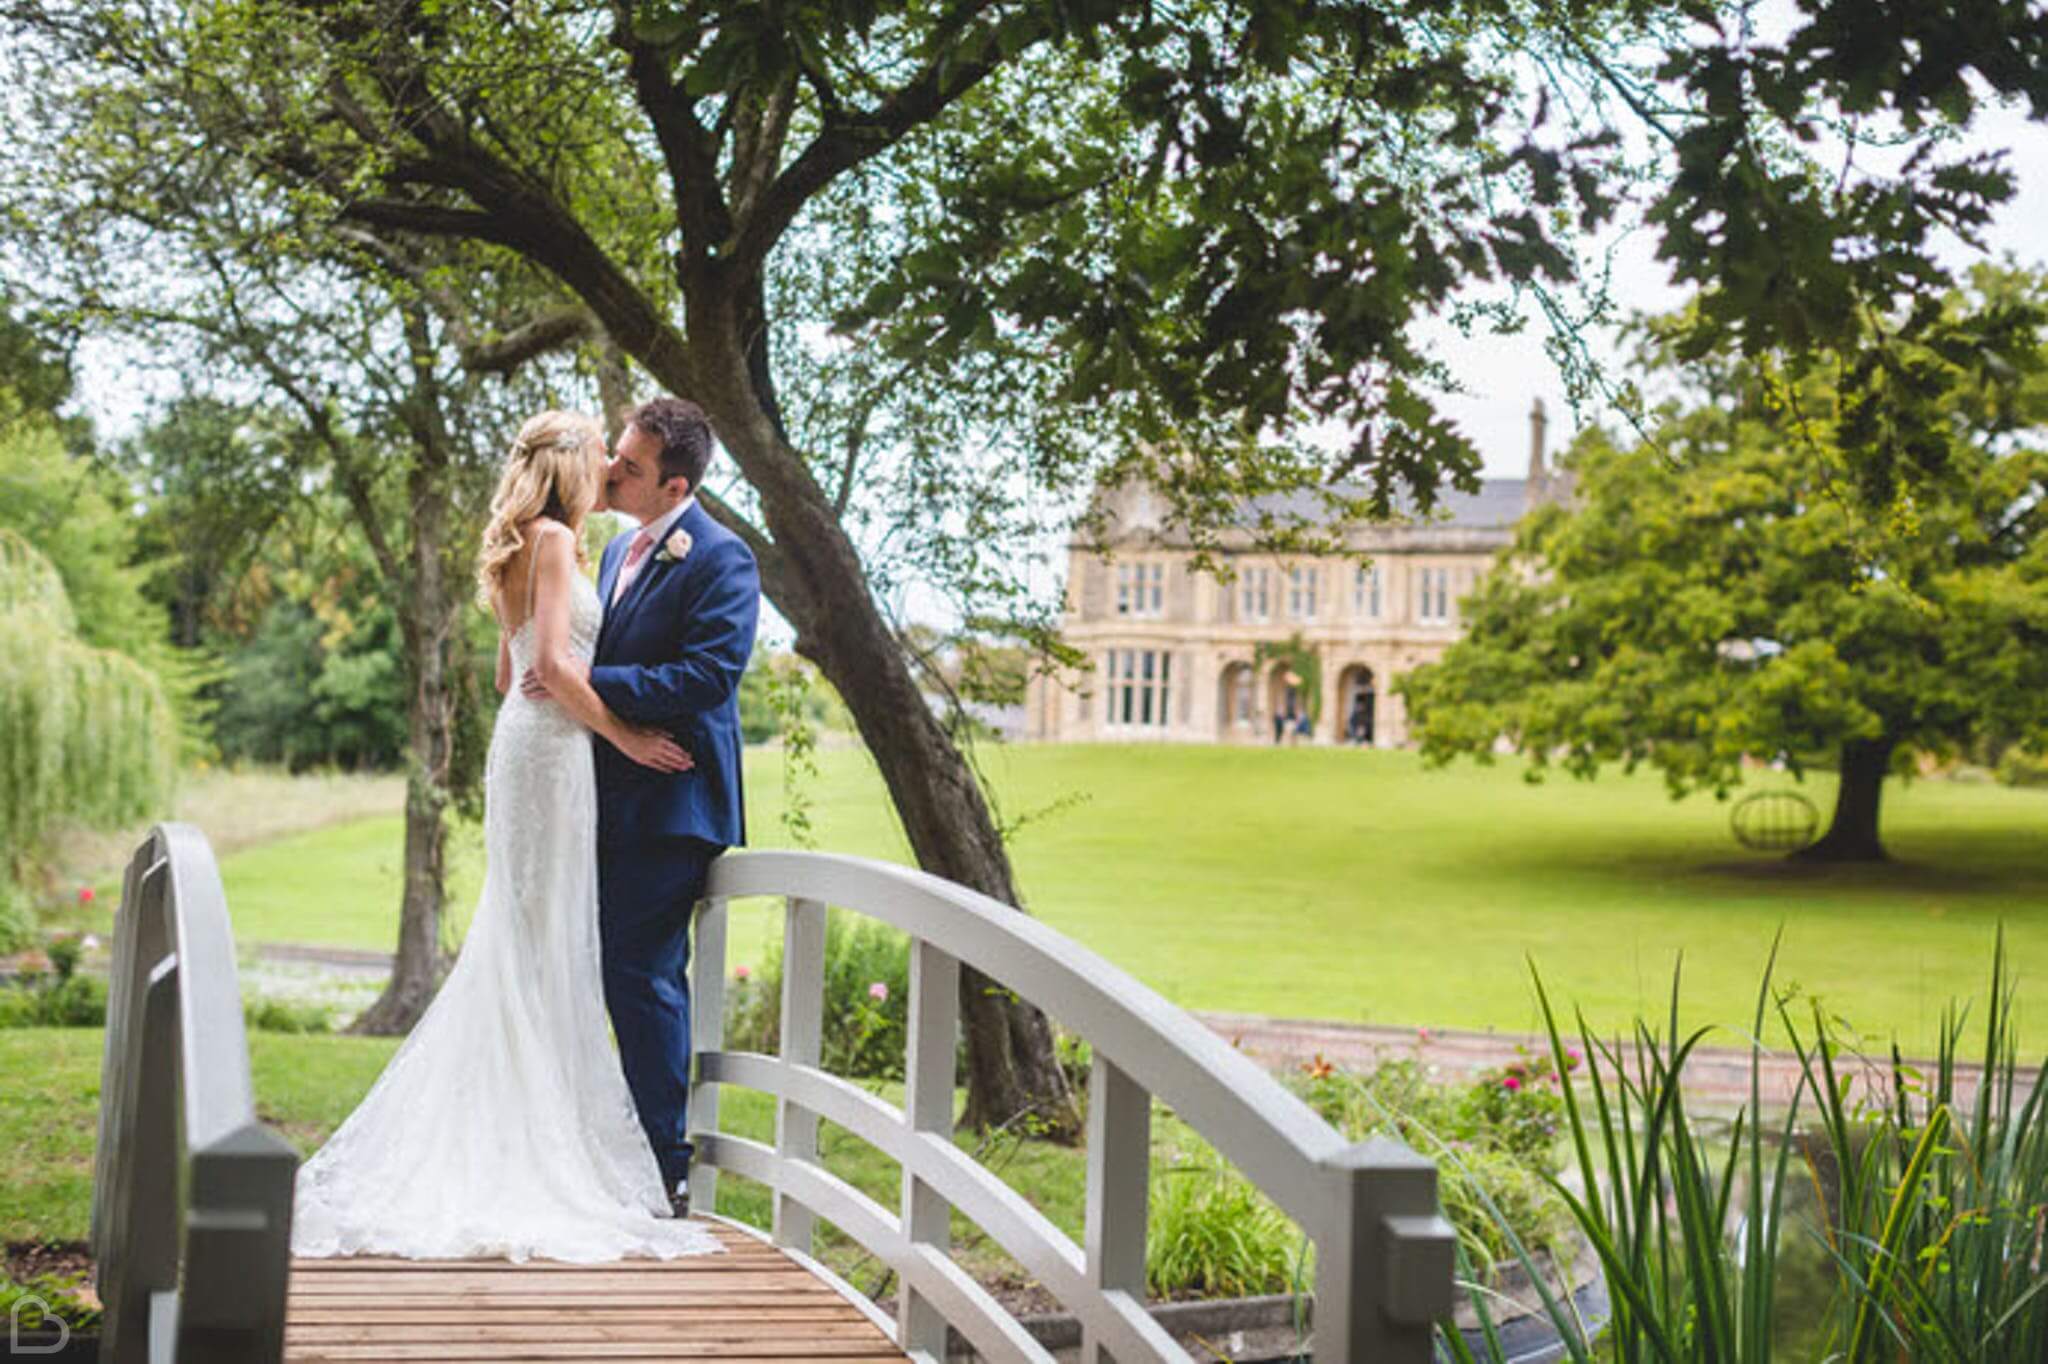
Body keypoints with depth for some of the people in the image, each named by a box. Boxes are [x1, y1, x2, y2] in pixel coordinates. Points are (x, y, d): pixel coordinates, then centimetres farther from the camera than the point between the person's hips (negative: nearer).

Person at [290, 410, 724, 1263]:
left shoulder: (527, 547, 19)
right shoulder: (554, 539, -10)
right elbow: (552, 664, -19)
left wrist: (600, 722, 24)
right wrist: (624, 735, -13)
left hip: (527, 738, 10)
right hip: (551, 746, -10)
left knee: (522, 942, 12)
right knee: (546, 943, -7)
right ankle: (544, 1144, -3)